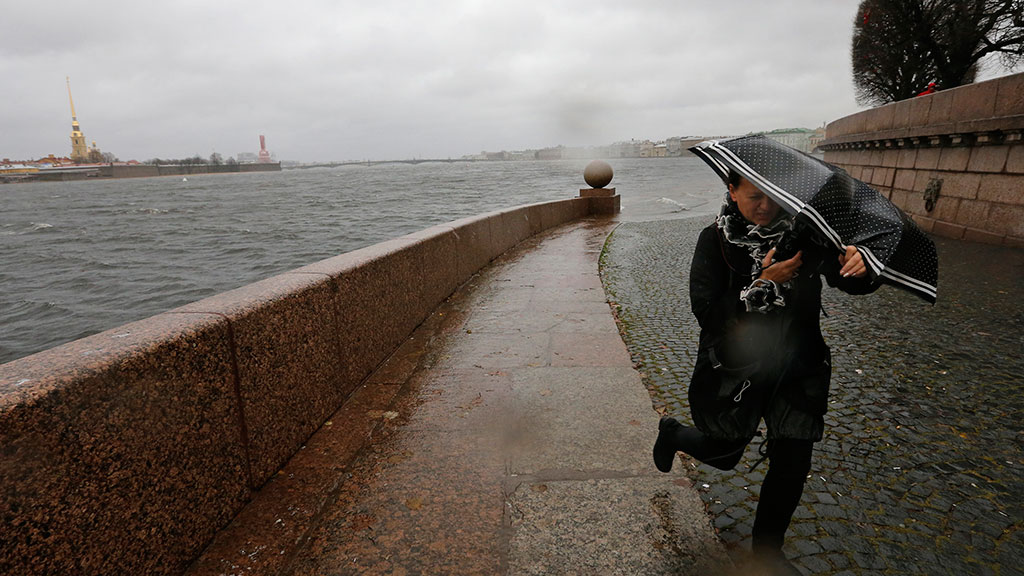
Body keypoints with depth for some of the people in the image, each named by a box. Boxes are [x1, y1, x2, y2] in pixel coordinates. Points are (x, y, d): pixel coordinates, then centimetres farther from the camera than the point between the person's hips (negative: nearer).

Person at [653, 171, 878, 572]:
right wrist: (764, 283, -33)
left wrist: (857, 266, -34)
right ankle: (672, 433, 47)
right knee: (724, 455, 13)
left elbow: (853, 282, -11)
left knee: (793, 462, 8)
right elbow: (706, 312, -22)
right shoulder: (716, 240, -14)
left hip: (796, 367, 3)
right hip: (734, 369, -2)